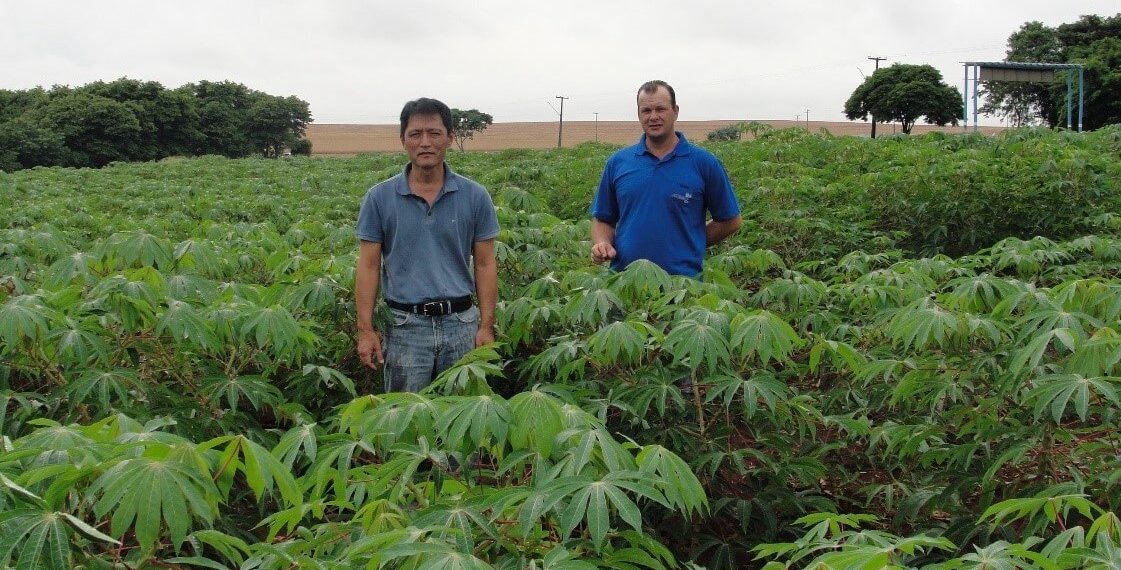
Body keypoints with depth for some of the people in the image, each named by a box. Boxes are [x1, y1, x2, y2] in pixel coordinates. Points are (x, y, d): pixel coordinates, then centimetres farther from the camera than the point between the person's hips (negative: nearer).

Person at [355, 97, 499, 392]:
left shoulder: (475, 197, 1)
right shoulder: (379, 198, 0)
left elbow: (485, 264, 4)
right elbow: (369, 266, 1)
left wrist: (486, 326, -2)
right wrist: (365, 330, -5)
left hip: (461, 324, 1)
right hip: (405, 325, -1)